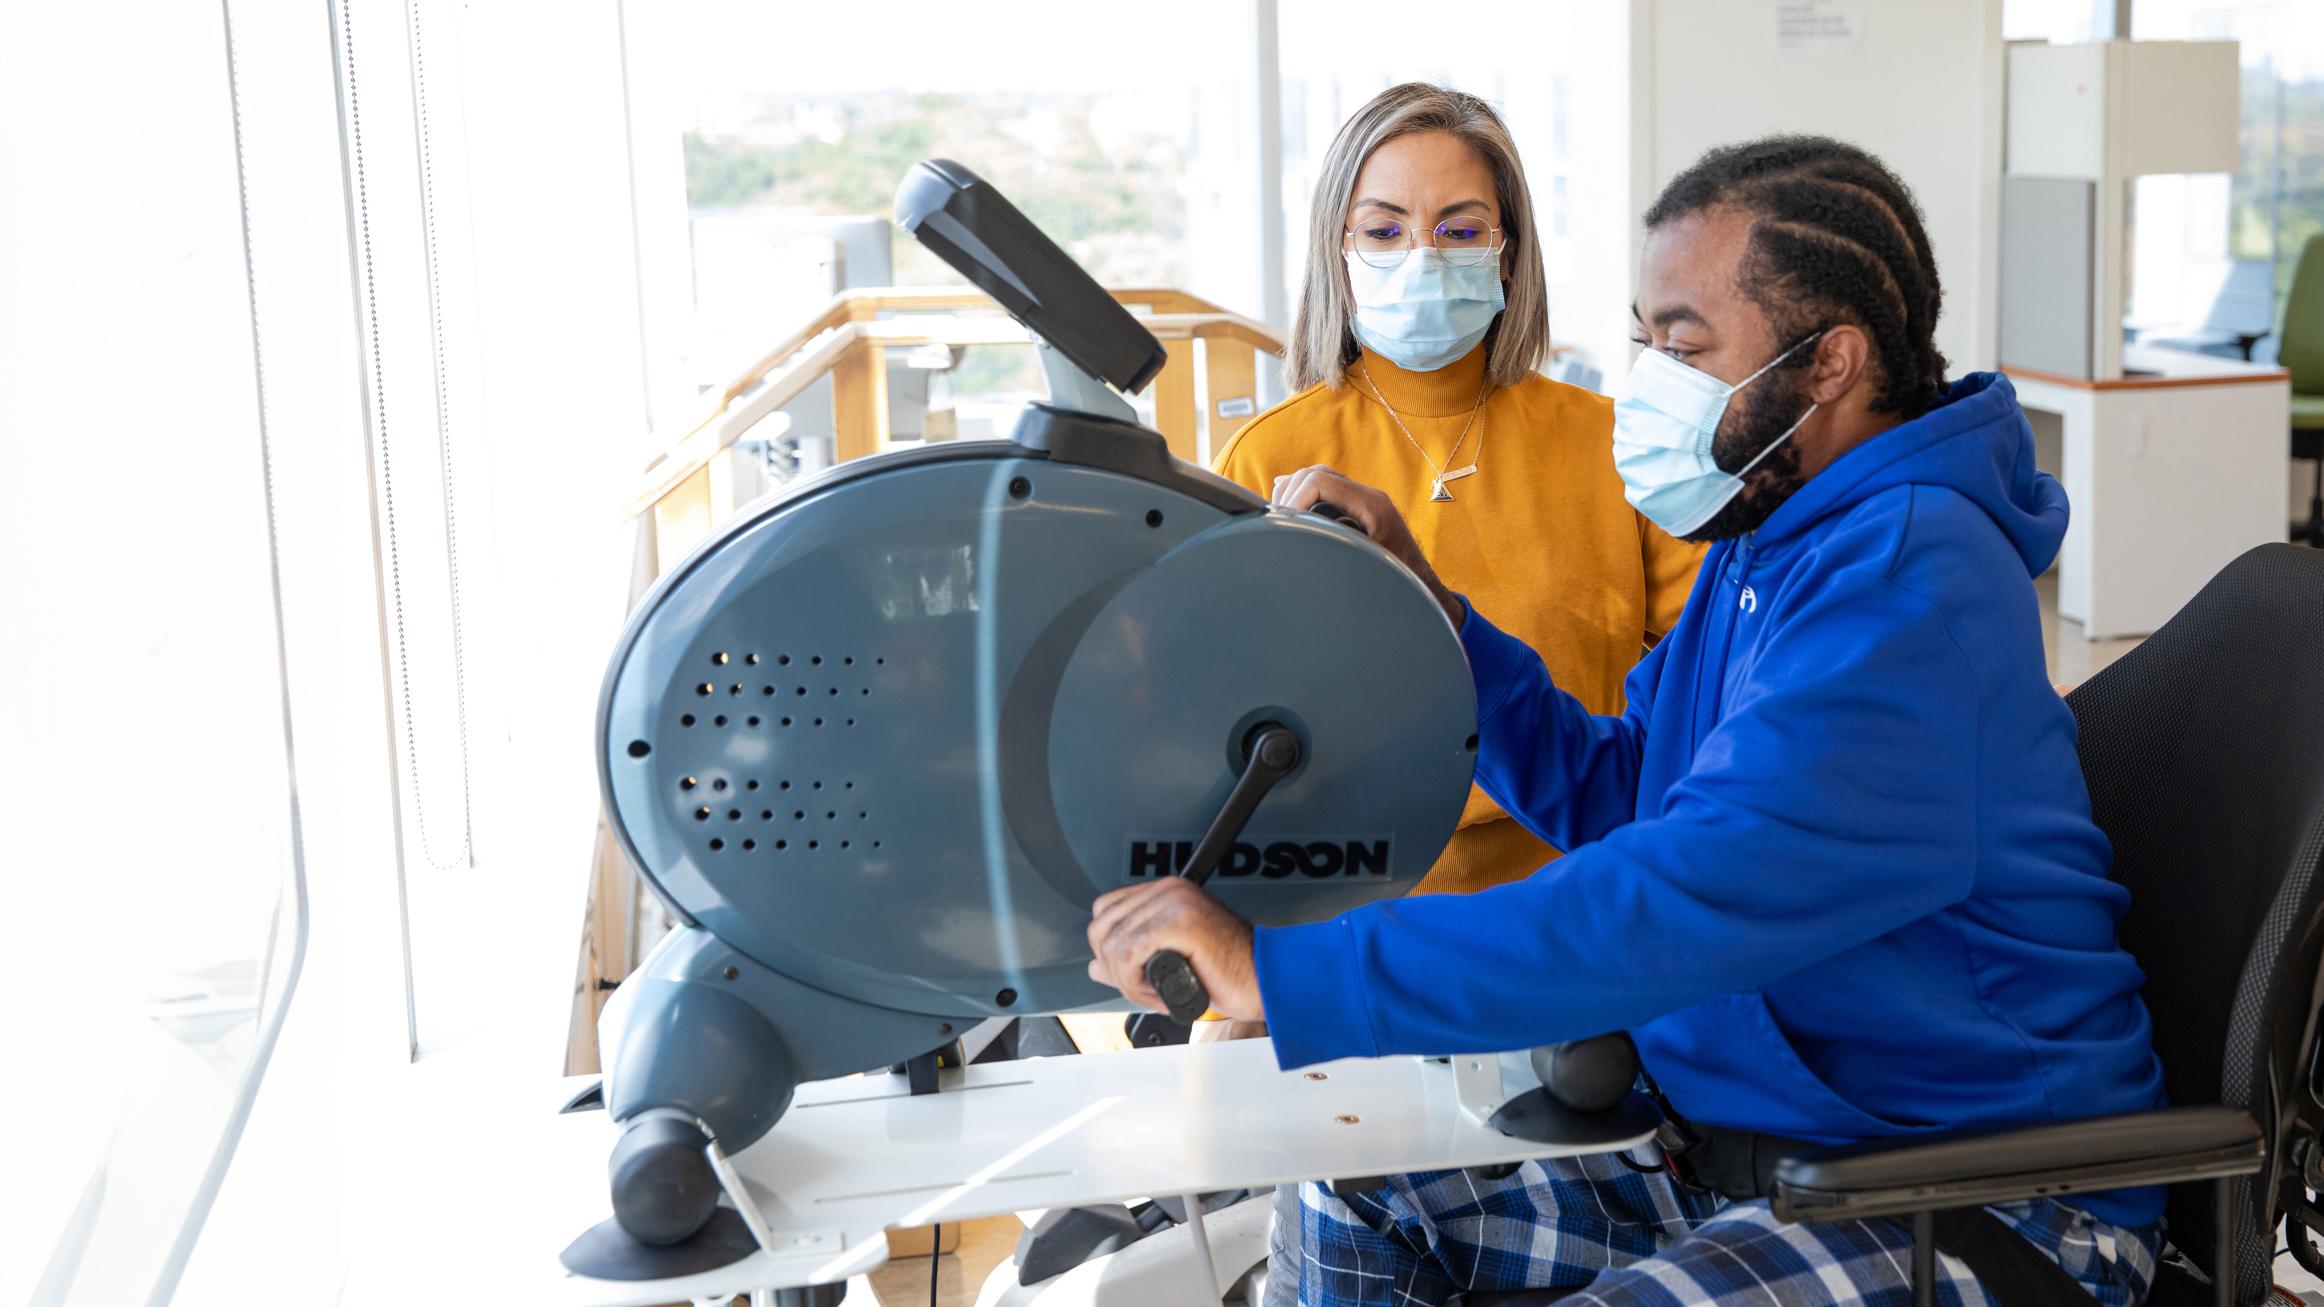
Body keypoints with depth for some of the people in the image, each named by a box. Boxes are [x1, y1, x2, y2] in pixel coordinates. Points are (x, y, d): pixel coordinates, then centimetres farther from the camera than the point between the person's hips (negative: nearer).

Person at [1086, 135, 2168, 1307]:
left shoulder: (1907, 578, -24)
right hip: (1738, 1148, 10)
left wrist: (1282, 975, -36)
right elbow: (1609, 792, 17)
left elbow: (1687, 903, -35)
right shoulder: (1769, 543, 11)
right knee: (1357, 1205, 5)